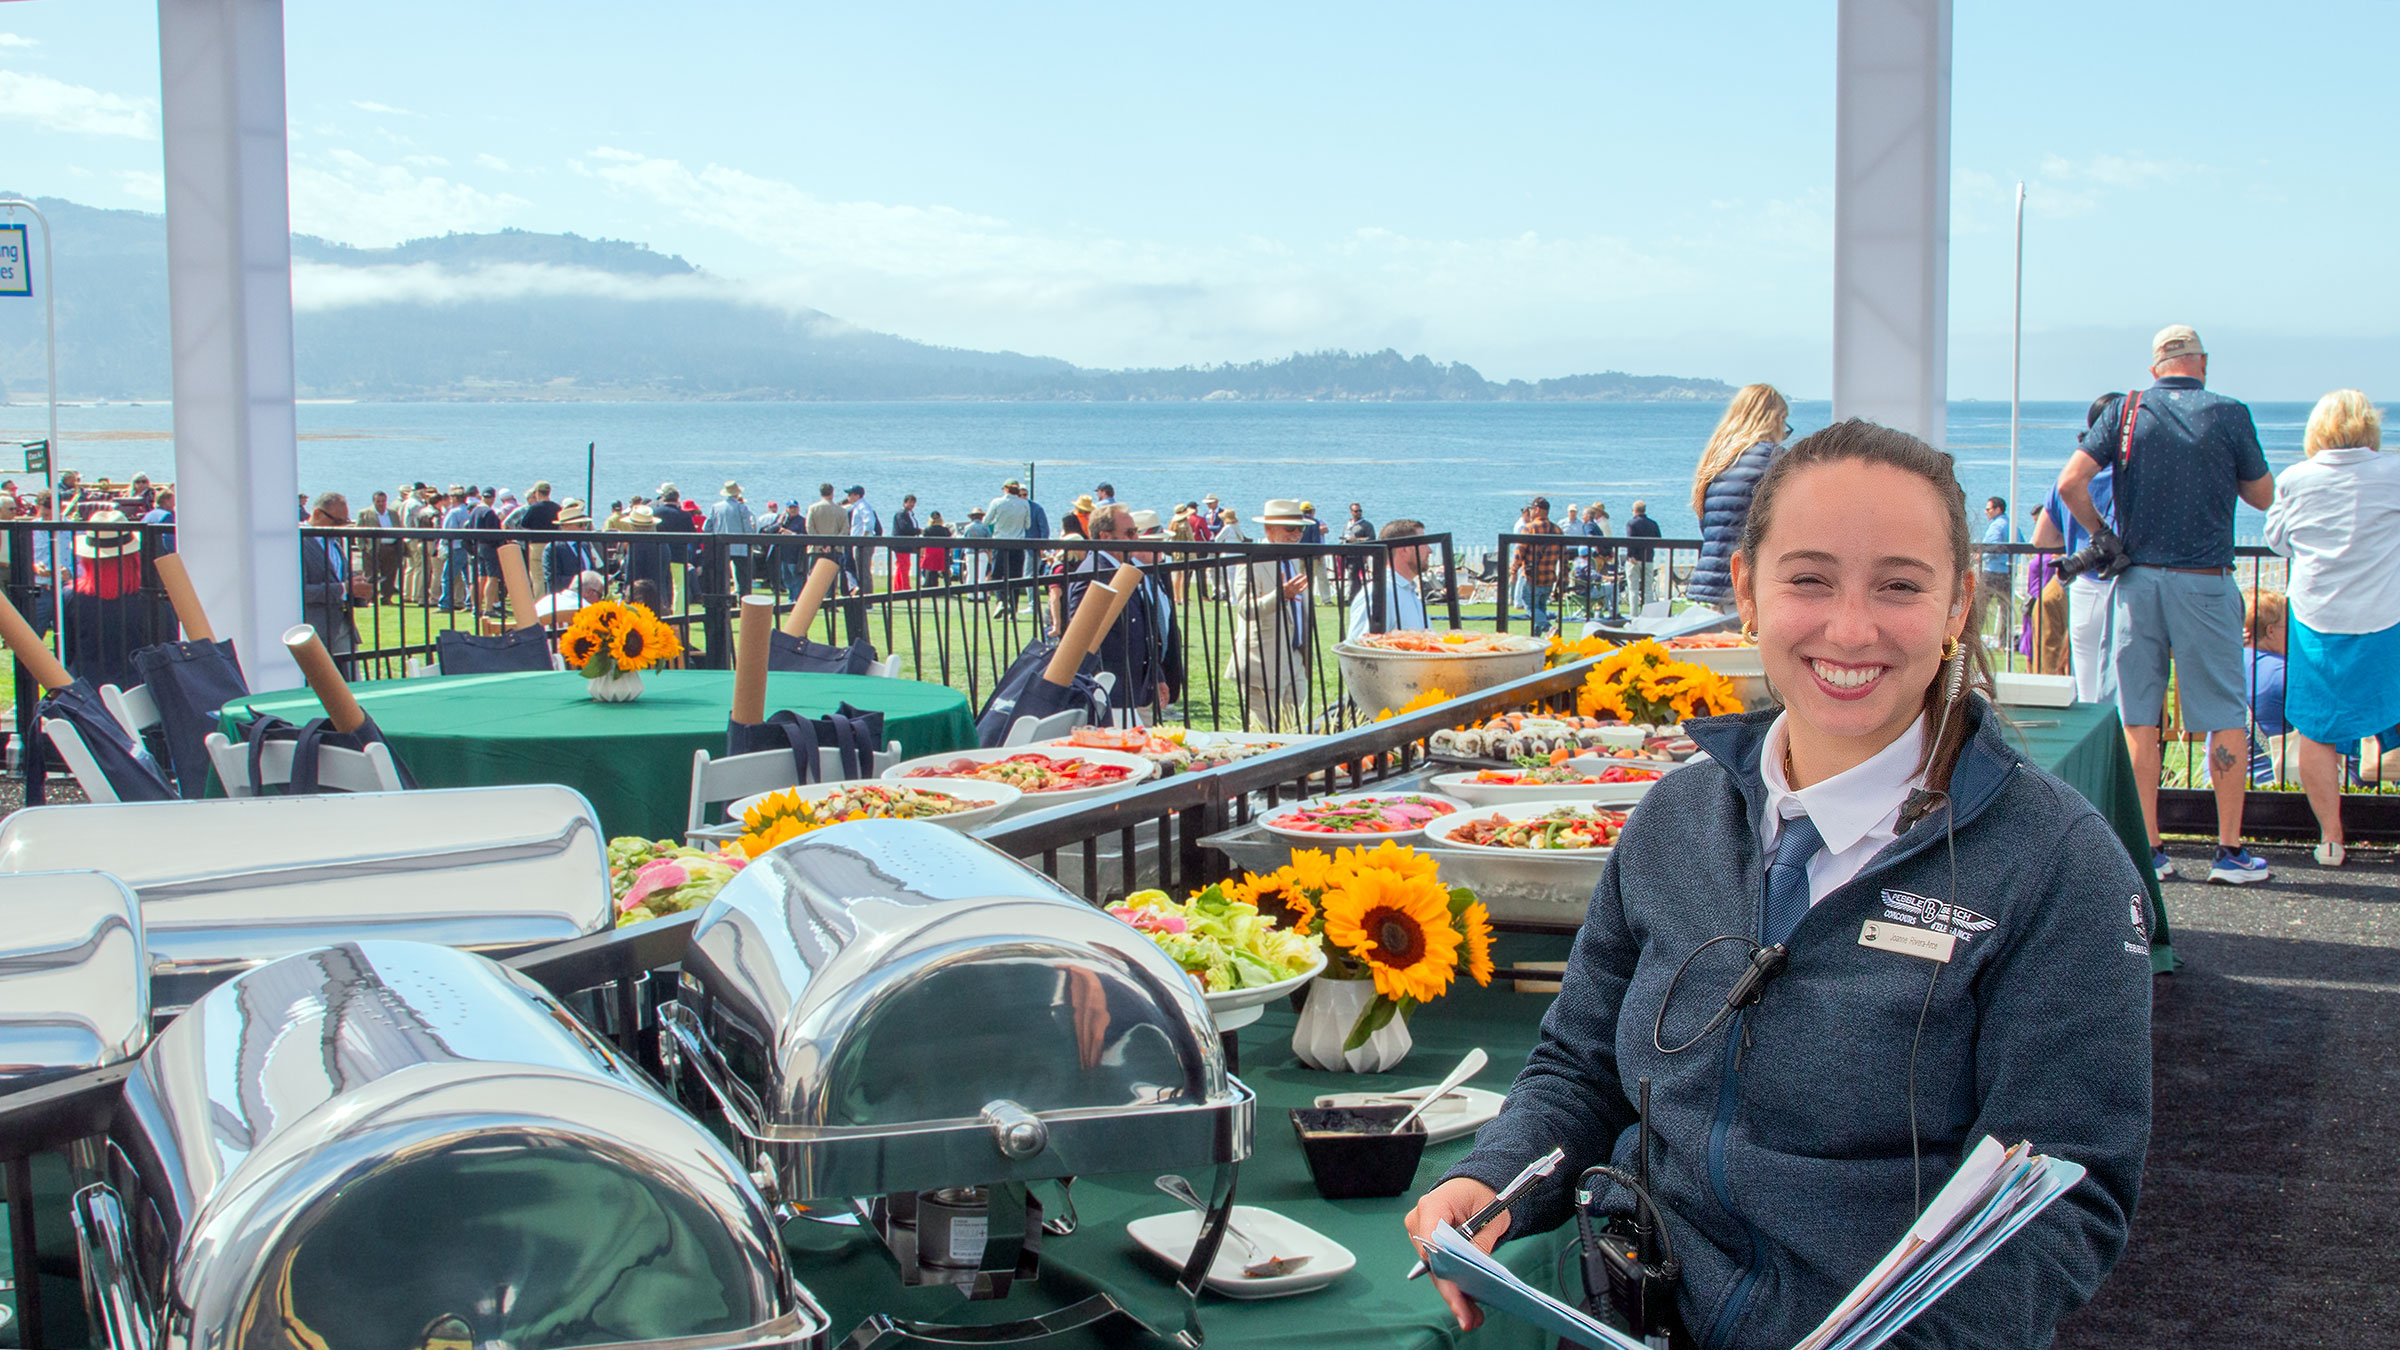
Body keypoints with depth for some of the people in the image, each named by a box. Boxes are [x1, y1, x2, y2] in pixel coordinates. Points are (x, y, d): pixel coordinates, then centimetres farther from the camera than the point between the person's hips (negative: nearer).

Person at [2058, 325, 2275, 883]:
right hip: (2205, 583, -2)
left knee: (2139, 719, 7)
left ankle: (2148, 848, 9)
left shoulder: (2126, 411, 2)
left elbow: (2070, 483, -7)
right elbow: (2262, 497, 9)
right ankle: (2231, 850, 7)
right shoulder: (2229, 414, -2)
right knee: (2226, 718, 6)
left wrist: (2103, 536, 5)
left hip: (2137, 580, 2)